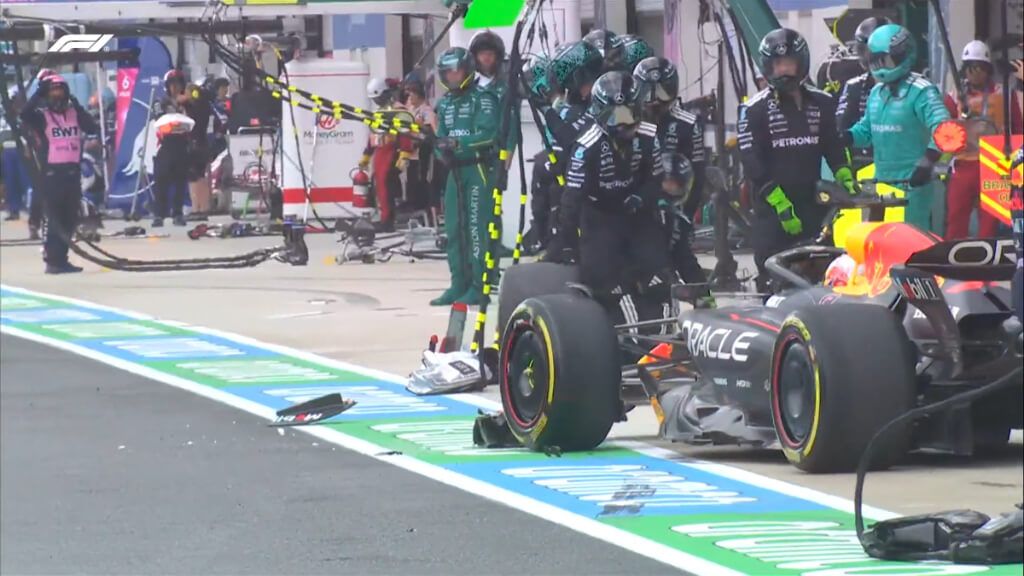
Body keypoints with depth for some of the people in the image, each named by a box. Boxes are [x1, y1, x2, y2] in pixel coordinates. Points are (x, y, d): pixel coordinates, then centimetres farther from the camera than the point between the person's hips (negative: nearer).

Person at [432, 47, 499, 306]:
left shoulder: (482, 98, -6)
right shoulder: (444, 103, 18)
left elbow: (488, 134, -17)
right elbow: (441, 137, 17)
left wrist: (458, 143, -27)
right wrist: (442, 151, -6)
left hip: (478, 168, -8)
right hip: (455, 169, 8)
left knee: (477, 227, -11)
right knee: (454, 229, 8)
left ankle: (479, 287, -11)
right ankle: (459, 285, 16)